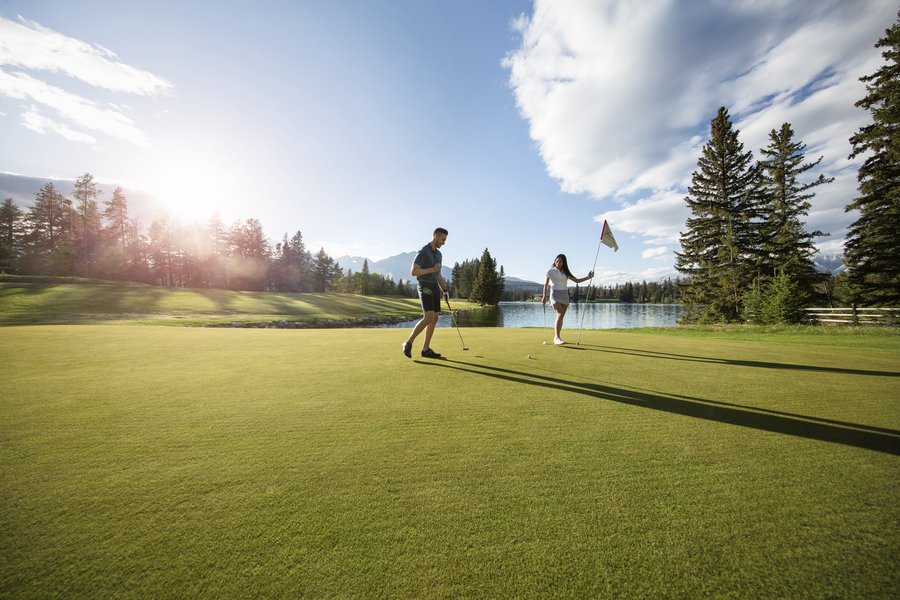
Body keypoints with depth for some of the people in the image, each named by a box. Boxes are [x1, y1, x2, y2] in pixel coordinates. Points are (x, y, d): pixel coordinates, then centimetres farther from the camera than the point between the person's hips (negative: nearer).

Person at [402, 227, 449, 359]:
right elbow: (413, 272, -17)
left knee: (434, 318, 3)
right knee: (428, 318, -19)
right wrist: (432, 269, -17)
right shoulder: (423, 252, -12)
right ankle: (408, 343, -5)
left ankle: (426, 349, 7)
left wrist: (445, 290, 13)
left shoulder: (438, 254, 17)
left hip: (435, 288, 9)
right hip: (425, 287, -9)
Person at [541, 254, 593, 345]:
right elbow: (546, 285, 1)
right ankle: (557, 337, -29)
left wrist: (588, 277, 1)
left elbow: (577, 280, 12)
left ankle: (556, 338, 15)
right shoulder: (550, 271, 1)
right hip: (555, 294, -5)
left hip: (565, 295, 5)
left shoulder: (566, 272, 11)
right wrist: (544, 296, -9)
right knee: (560, 314, -24)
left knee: (561, 316, 5)